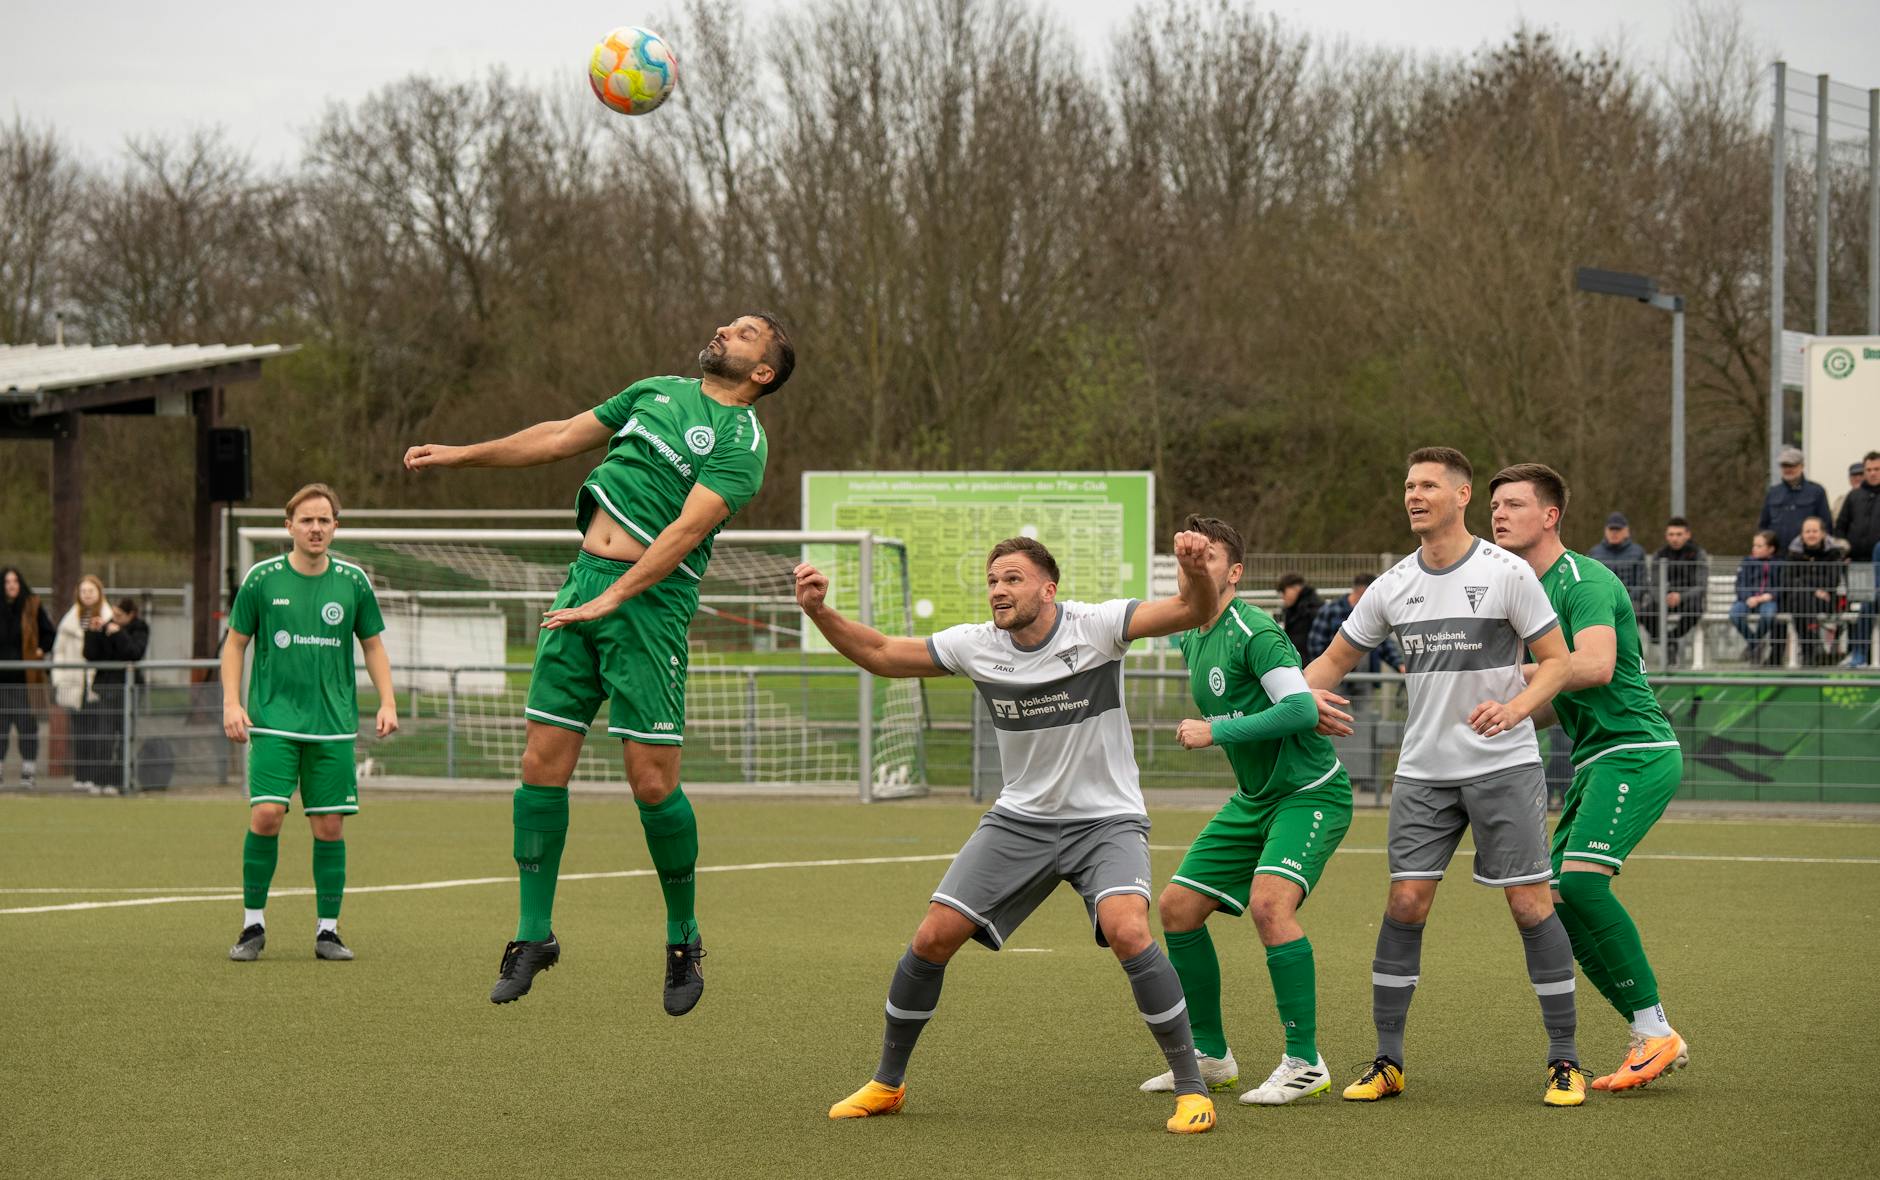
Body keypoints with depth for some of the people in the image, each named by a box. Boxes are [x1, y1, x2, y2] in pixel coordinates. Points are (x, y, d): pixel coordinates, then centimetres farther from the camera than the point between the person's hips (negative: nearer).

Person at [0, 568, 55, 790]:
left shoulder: (33, 607, 2)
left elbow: (49, 634, 9)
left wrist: (40, 650, -4)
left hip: (26, 677, -2)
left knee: (27, 723, -1)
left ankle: (29, 771, 3)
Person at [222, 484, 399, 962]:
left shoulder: (353, 581, 5)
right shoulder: (261, 579, 0)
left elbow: (373, 645, 16)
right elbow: (235, 642, 8)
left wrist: (387, 701, 4)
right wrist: (232, 702, -3)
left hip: (333, 725, 2)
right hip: (273, 721, -2)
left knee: (330, 825, 0)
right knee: (266, 815, -14)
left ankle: (327, 930, 10)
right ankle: (253, 924, -1)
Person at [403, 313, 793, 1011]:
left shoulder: (741, 441, -4)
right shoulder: (658, 392, 18)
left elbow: (687, 529, -15)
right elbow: (563, 437, 27)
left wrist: (610, 599, -23)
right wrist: (463, 455, 28)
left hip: (650, 599, -6)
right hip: (583, 582, 6)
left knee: (652, 781, -9)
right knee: (542, 763, 1)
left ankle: (683, 939, 11)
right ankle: (534, 936, 11)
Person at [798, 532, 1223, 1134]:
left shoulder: (1094, 627, -15)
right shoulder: (976, 645, -4)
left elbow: (1194, 613, -25)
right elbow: (881, 654, 5)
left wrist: (1195, 573, -47)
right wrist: (820, 613, -11)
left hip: (1106, 819, -4)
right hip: (1020, 819, 4)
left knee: (1126, 930, -30)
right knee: (933, 936, -5)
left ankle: (1190, 1087, -16)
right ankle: (887, 1084, 16)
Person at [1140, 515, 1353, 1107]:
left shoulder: (1253, 632, -18)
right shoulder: (1190, 637, 9)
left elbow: (1301, 708, -28)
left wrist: (1215, 732, -24)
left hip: (1310, 790, -9)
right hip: (1254, 798, 9)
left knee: (1269, 901, -29)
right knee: (1177, 907, 7)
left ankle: (1305, 1062, -21)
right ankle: (1211, 1056, 19)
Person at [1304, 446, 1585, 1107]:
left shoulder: (1507, 574, -8)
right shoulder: (1393, 587, 5)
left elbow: (1557, 658, -5)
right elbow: (1336, 658, 15)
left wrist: (1516, 707, -23)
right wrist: (1305, 691, -6)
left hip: (1503, 764, -3)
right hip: (1423, 770, 4)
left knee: (1530, 904, -6)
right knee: (1405, 903, -5)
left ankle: (1564, 1060, 3)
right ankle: (1387, 1061, 4)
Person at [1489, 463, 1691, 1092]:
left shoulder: (1585, 580, -10)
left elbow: (1596, 667, -28)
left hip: (1636, 750, -10)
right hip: (1595, 759, 10)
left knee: (1580, 878, -25)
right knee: (1557, 900, 0)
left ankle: (1656, 1032, -19)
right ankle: (1648, 1038, 5)